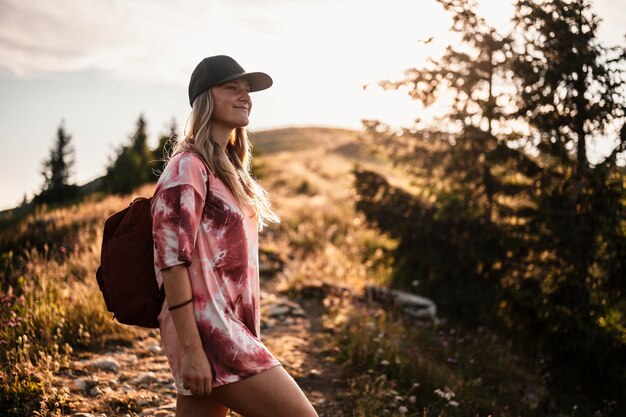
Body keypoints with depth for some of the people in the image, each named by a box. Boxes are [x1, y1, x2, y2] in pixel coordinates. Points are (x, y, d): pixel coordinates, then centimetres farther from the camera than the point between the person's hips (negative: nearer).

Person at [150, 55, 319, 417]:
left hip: (230, 325, 9)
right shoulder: (189, 166, -10)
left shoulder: (229, 169, 18)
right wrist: (191, 349, -21)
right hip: (208, 329, -9)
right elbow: (172, 258, -17)